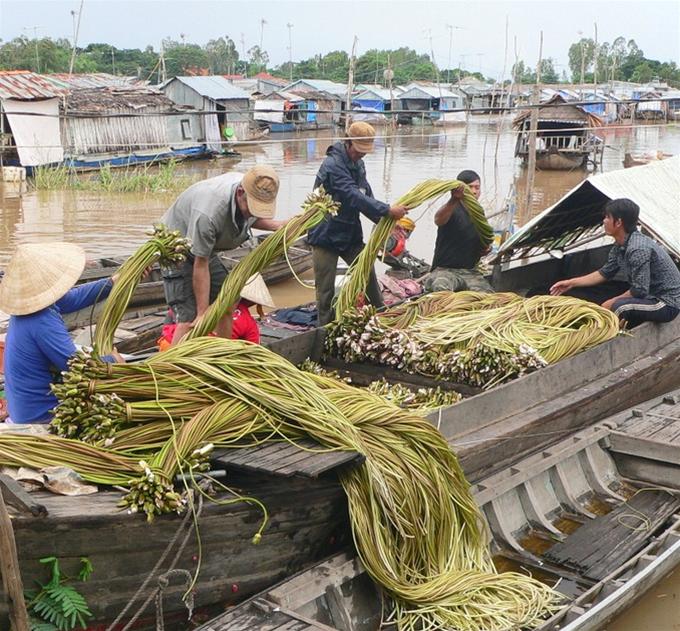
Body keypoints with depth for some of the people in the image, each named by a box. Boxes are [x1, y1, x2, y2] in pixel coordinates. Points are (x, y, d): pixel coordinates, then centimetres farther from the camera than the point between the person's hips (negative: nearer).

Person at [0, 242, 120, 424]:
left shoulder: (27, 305, -3)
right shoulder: (43, 323, -30)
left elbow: (76, 296, 10)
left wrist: (115, 281, 7)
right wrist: (112, 360, -10)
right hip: (41, 414, -9)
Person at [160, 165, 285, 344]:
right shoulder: (208, 213, -40)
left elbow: (251, 219, 9)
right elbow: (200, 265, -32)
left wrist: (275, 225, -12)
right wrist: (203, 314, -27)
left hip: (206, 248, 8)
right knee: (189, 318, -17)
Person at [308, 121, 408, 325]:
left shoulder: (359, 164, 8)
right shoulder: (333, 165, -21)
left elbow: (366, 196, 5)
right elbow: (354, 197, -30)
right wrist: (388, 210, -31)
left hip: (351, 233, 7)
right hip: (326, 235, -7)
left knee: (368, 275, 10)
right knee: (326, 288, 1)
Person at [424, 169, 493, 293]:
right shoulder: (453, 210, -6)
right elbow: (438, 220, -33)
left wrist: (486, 249, 4)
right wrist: (454, 199, -50)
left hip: (471, 271, 6)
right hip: (445, 269, -5)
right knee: (441, 290, -37)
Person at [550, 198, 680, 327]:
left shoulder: (638, 249, -28)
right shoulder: (619, 247, 1)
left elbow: (639, 291, -26)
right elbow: (604, 273, 15)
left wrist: (612, 303, -12)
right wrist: (571, 283, 13)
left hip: (668, 303, -10)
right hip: (650, 296, 10)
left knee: (620, 307, -30)